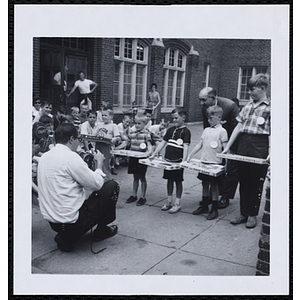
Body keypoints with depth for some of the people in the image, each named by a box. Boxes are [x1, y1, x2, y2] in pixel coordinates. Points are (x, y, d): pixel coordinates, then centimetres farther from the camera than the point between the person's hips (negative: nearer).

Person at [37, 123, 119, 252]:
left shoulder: (45, 156, 9)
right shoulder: (70, 157, -17)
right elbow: (96, 183, -12)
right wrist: (99, 163, 4)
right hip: (70, 220, -9)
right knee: (112, 186, 3)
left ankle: (66, 238, 19)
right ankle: (102, 230, 20)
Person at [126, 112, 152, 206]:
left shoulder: (146, 133, -8)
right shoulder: (132, 132, 7)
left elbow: (149, 145, -16)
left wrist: (149, 151, -35)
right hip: (133, 157, 5)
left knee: (142, 177, 5)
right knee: (135, 177, 16)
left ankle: (143, 197, 16)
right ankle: (134, 195, 27)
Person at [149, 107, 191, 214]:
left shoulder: (185, 131, -8)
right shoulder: (171, 129, 11)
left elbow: (186, 147, -18)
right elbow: (163, 143, 13)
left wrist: (184, 160, -30)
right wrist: (153, 155, 8)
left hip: (178, 161, -6)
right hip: (168, 160, 6)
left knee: (178, 181, 3)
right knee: (169, 179, 13)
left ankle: (177, 204, 12)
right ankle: (169, 201, 23)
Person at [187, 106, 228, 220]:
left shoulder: (222, 131, -6)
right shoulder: (206, 130, 11)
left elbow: (225, 148, -8)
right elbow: (199, 145, 13)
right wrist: (189, 155, 8)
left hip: (215, 163, -6)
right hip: (204, 162, 6)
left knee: (214, 185, 2)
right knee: (205, 184, 14)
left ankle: (214, 210, 14)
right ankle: (204, 207, 27)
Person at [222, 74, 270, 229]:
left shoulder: (270, 108, -4)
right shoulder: (248, 106, 12)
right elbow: (238, 127, 12)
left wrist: (270, 153, -20)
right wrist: (227, 147, 9)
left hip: (259, 148, -5)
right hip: (243, 146, 5)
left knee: (256, 183, 5)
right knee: (243, 181, 11)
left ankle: (252, 215, 19)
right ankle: (243, 213, 23)